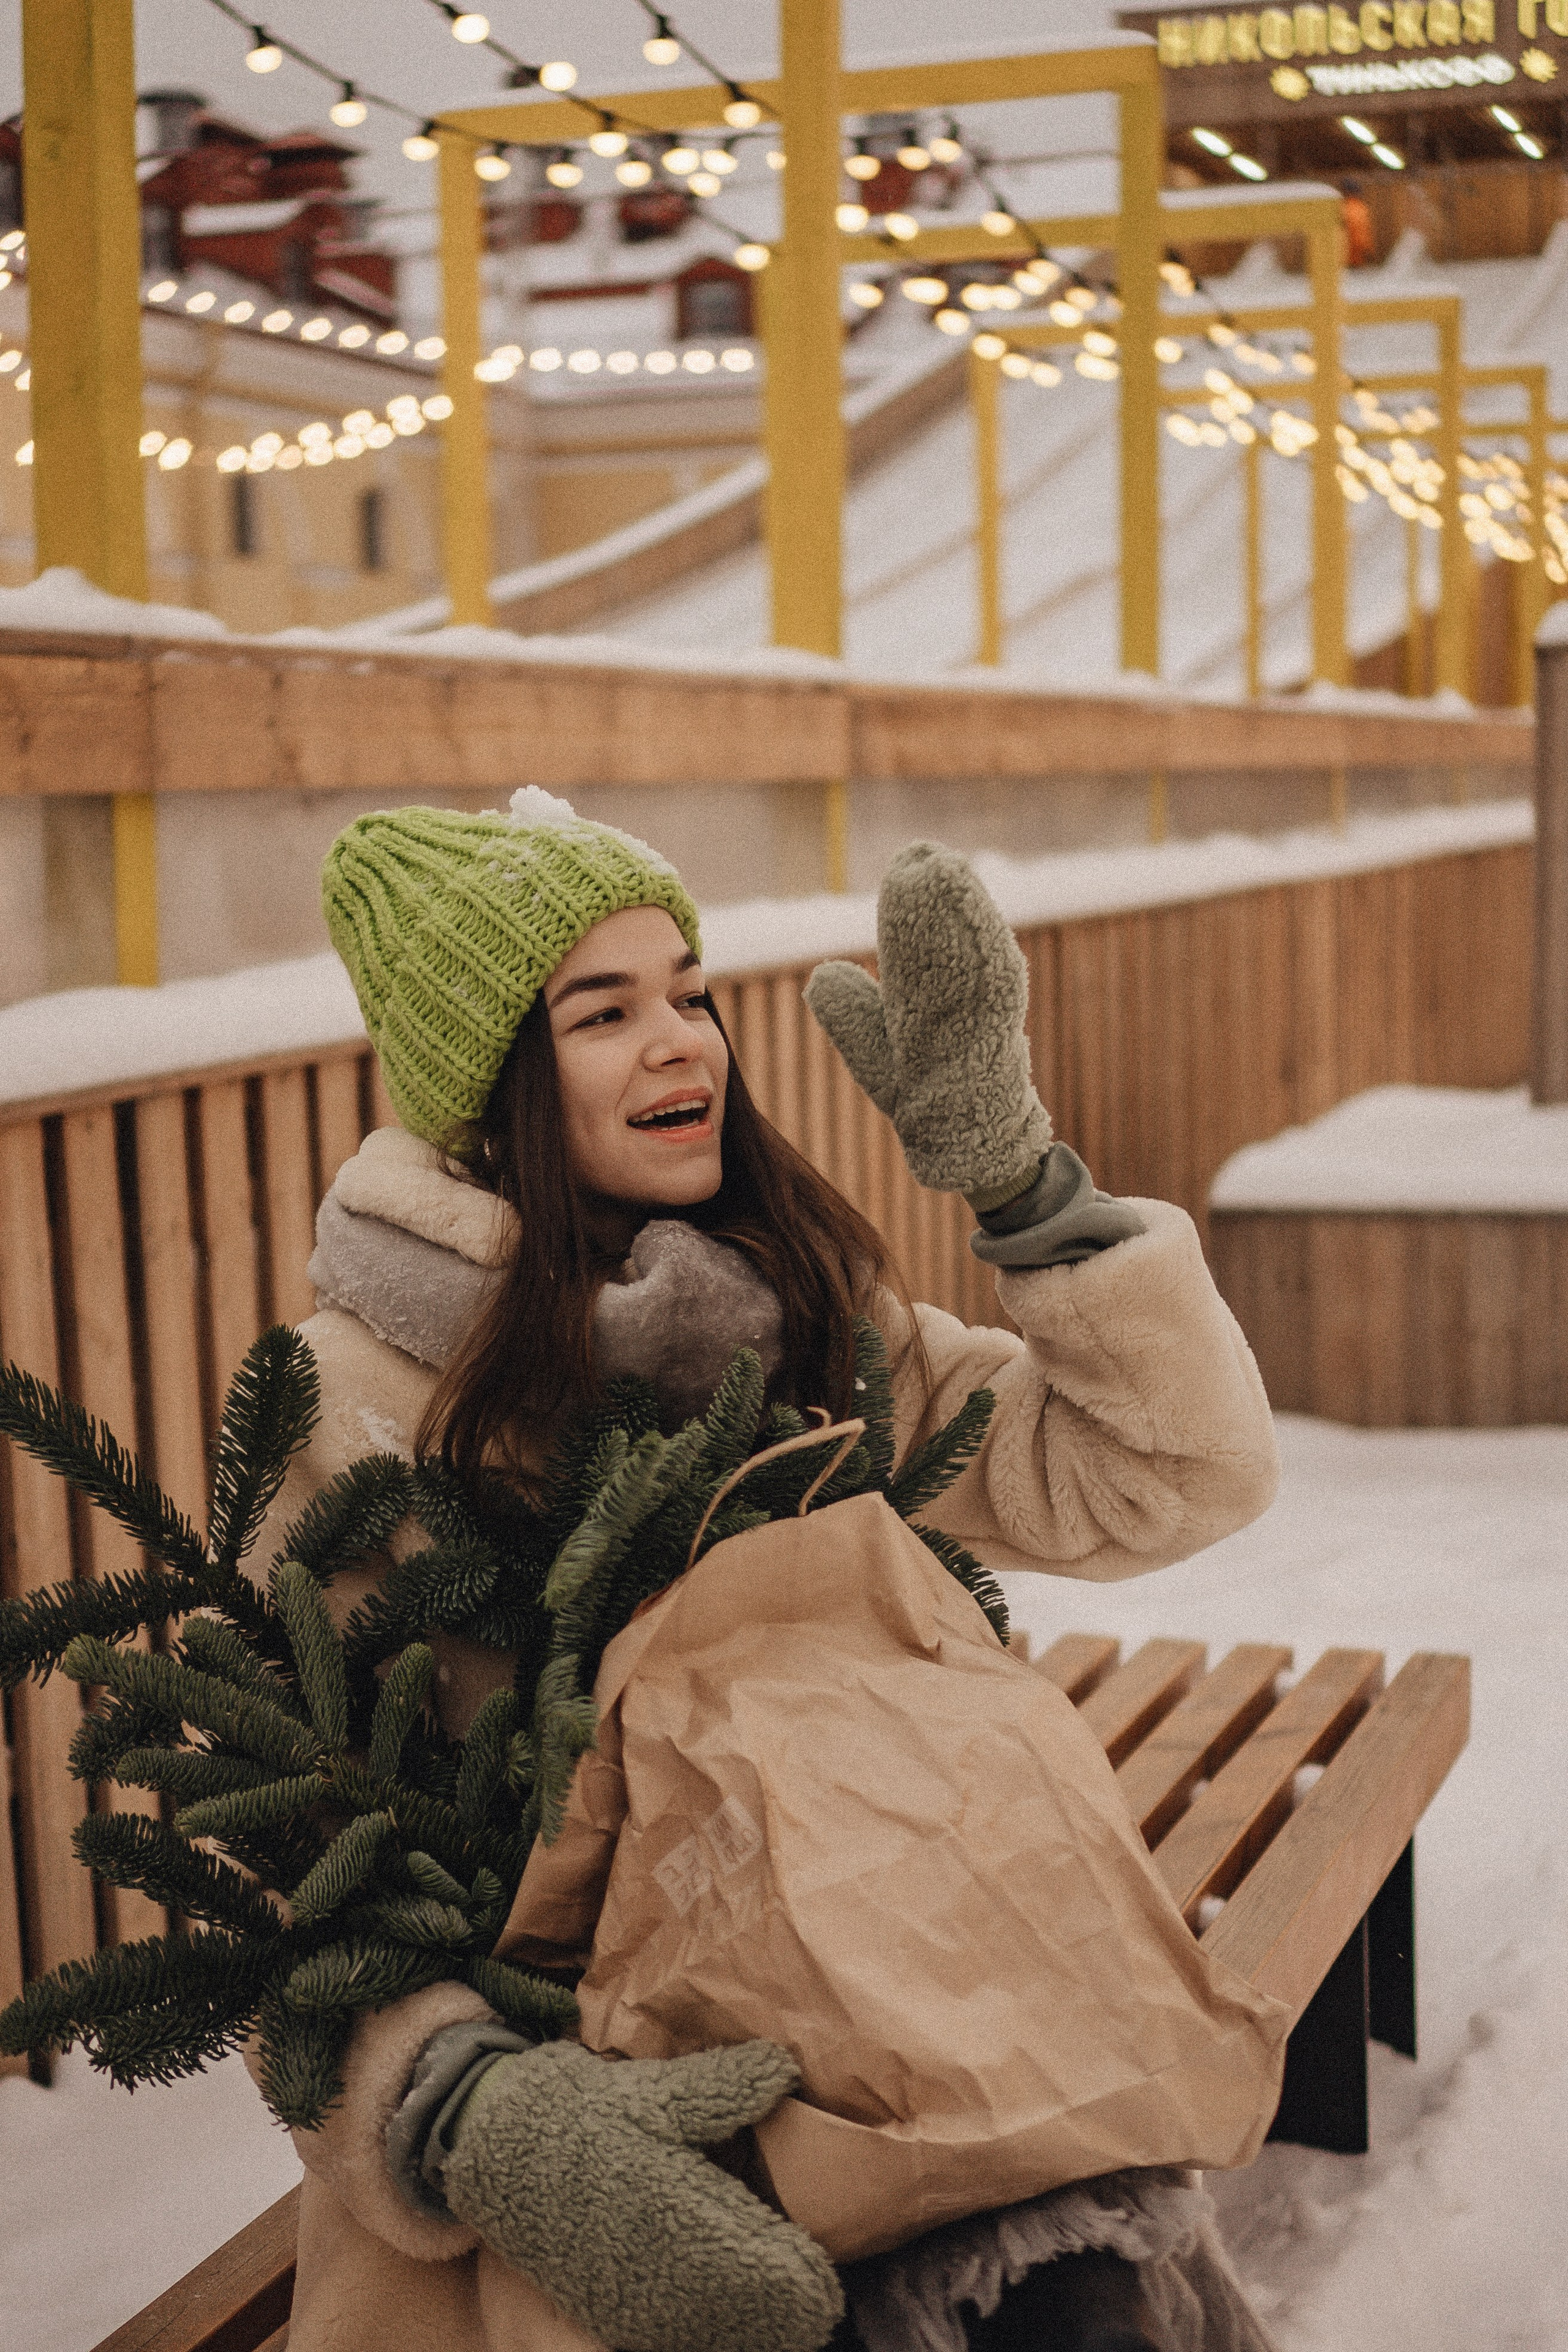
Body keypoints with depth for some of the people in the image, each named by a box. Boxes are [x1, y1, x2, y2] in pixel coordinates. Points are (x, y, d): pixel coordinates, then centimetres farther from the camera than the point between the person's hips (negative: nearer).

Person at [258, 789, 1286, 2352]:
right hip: (543, 2033, -3)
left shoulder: (814, 1320, 10)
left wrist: (1012, 1170, -9)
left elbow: (1174, 1475, 3)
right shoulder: (357, 1398, -4)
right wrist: (464, 2112, -27)